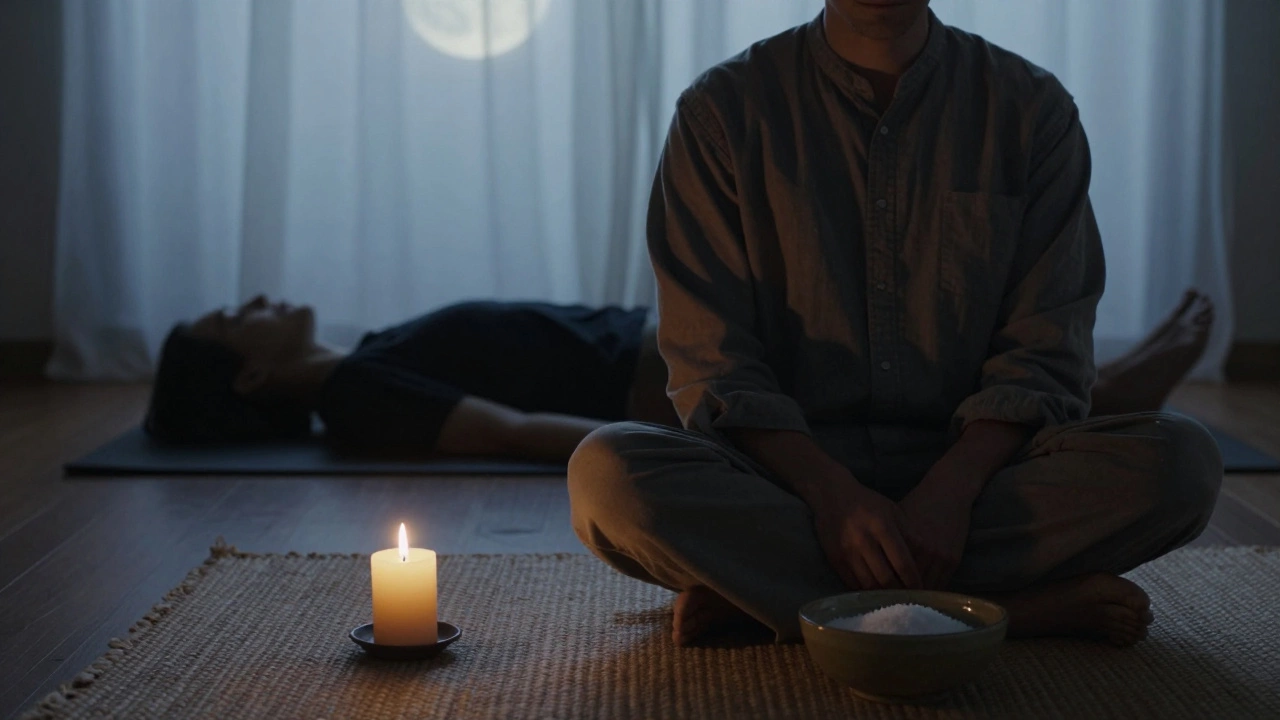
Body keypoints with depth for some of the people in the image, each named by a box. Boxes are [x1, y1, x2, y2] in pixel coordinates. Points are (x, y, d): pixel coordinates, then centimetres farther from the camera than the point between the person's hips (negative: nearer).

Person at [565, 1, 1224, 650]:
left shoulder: (1031, 108, 4)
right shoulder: (724, 109, 0)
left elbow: (1044, 352, -2)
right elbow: (712, 361, -6)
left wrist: (952, 486, -20)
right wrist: (830, 493, -22)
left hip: (970, 466, 1)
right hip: (791, 468, -1)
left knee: (1181, 461, -26)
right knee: (607, 475, -31)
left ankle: (758, 590, -26)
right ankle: (1019, 606, -29)